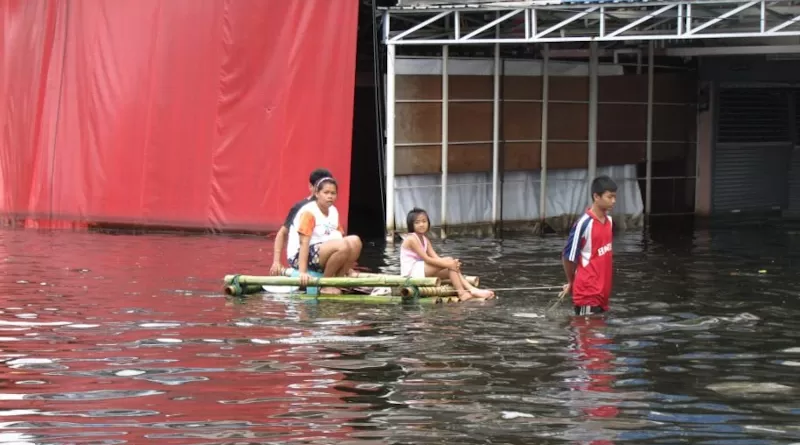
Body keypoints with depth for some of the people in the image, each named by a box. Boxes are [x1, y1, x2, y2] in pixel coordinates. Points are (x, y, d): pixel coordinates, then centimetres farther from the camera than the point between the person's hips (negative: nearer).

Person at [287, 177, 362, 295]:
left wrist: (347, 267, 9)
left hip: (323, 253, 8)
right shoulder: (308, 212, -13)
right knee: (343, 246, -29)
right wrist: (302, 272, -27)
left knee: (355, 241, -10)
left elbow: (340, 238, 13)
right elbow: (304, 243, -20)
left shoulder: (333, 212, 11)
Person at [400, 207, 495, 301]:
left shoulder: (425, 240, 15)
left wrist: (452, 264, -16)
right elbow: (427, 259, -20)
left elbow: (436, 258, 3)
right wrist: (447, 264, -22)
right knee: (449, 260, -18)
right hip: (411, 272, -9)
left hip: (421, 271, 9)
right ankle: (461, 293, -23)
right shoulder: (411, 239, -14)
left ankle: (472, 290, -16)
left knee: (452, 269, -5)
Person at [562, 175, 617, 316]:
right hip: (587, 293, -7)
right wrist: (571, 283, 5)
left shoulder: (609, 221, 8)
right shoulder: (584, 224, -16)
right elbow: (568, 256, -9)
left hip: (603, 293, 7)